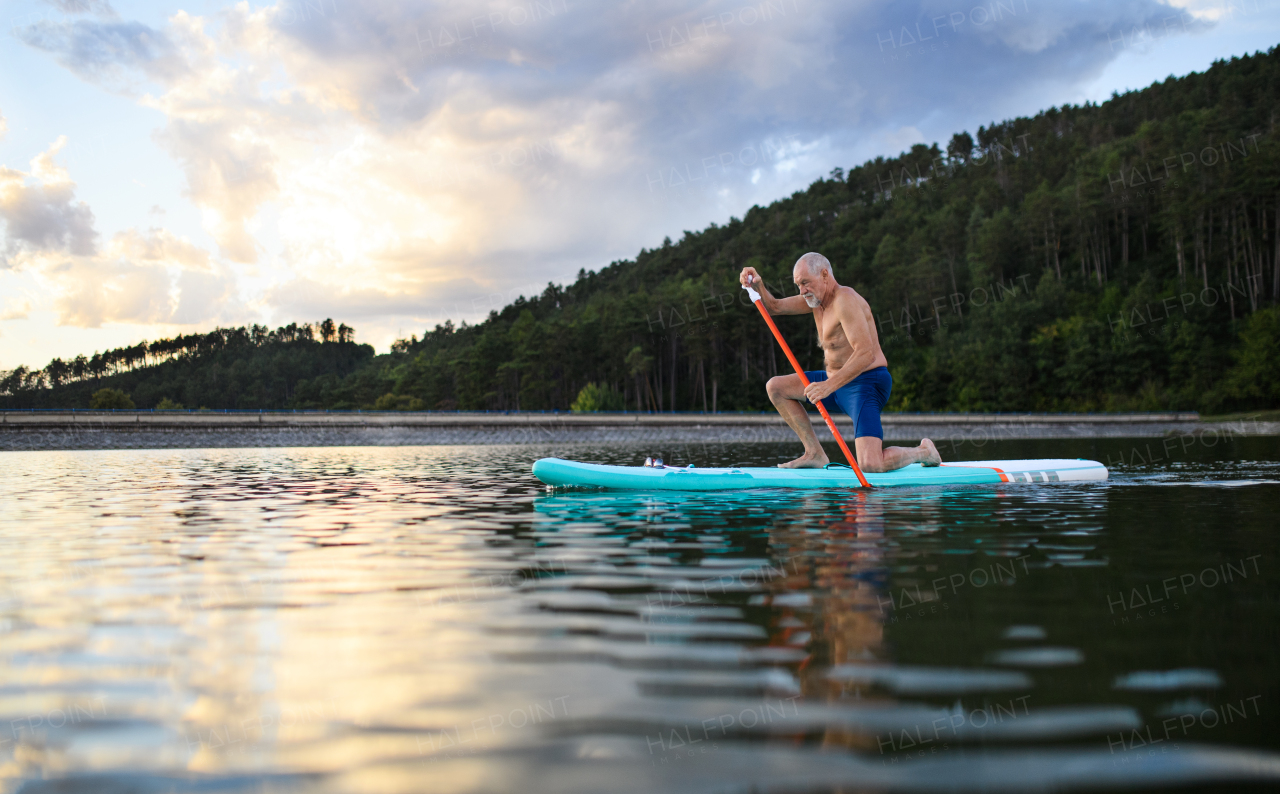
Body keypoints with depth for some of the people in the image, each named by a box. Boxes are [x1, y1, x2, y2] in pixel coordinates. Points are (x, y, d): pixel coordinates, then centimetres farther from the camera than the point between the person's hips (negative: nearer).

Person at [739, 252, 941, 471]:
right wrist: (757, 285, -10)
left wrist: (829, 386, -35)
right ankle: (815, 454, 7)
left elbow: (866, 353, -28)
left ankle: (923, 451, 7)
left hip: (866, 383, -10)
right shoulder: (817, 297, 10)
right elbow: (773, 307, 12)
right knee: (775, 387, 7)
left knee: (870, 465, -24)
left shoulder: (844, 299, -19)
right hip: (838, 382, 10)